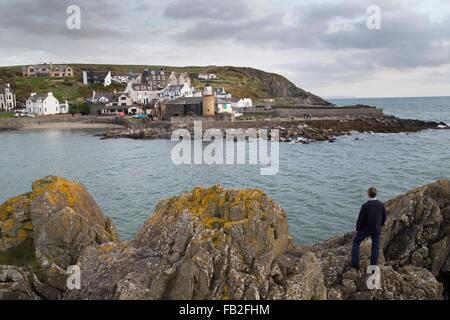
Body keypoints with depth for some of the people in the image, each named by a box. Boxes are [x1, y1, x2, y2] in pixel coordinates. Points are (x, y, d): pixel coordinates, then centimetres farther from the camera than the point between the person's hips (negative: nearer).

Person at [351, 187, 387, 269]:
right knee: (375, 247, 15)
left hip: (365, 229, -3)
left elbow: (360, 219, -17)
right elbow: (384, 217, 1)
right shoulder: (381, 205, -11)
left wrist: (357, 229, 0)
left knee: (356, 242, 17)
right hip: (376, 229, 3)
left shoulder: (365, 206, -24)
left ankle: (355, 263, 16)